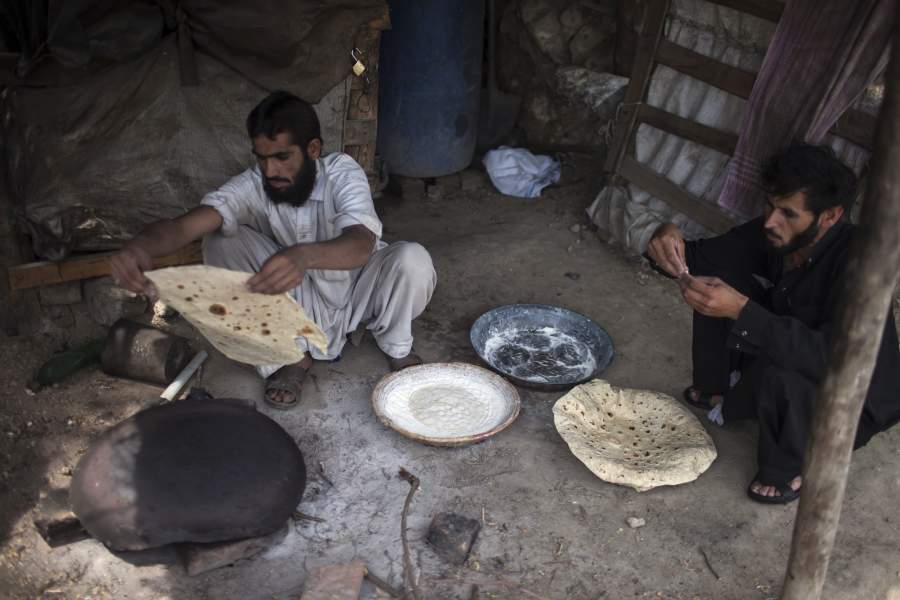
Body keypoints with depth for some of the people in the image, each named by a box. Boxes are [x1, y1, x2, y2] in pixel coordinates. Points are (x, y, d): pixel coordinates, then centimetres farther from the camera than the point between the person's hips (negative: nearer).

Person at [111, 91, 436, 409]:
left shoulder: (342, 172, -26)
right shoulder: (253, 186, -21)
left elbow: (361, 245, -45)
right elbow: (185, 225, -36)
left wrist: (304, 255, -66)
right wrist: (141, 246, -60)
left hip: (358, 290, -1)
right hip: (299, 301, 2)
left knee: (413, 259, -33)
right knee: (220, 242, -21)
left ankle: (397, 348, 0)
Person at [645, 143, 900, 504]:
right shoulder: (775, 233, -15)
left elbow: (833, 357, -44)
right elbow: (705, 256, -7)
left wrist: (740, 310, -50)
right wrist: (671, 241, -31)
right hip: (789, 349, 6)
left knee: (777, 371, -37)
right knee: (718, 287, -8)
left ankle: (785, 471, -6)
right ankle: (714, 390, 15)